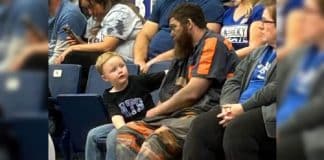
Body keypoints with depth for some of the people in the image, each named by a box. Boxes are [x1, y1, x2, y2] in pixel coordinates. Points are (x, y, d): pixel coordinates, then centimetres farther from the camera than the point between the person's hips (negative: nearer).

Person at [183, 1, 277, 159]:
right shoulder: (257, 53, 26)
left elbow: (275, 90, -14)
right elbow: (234, 81, 17)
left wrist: (243, 107, -16)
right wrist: (229, 105, -4)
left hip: (267, 113, -8)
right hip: (240, 110, 8)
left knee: (236, 129, -35)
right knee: (200, 126, -15)